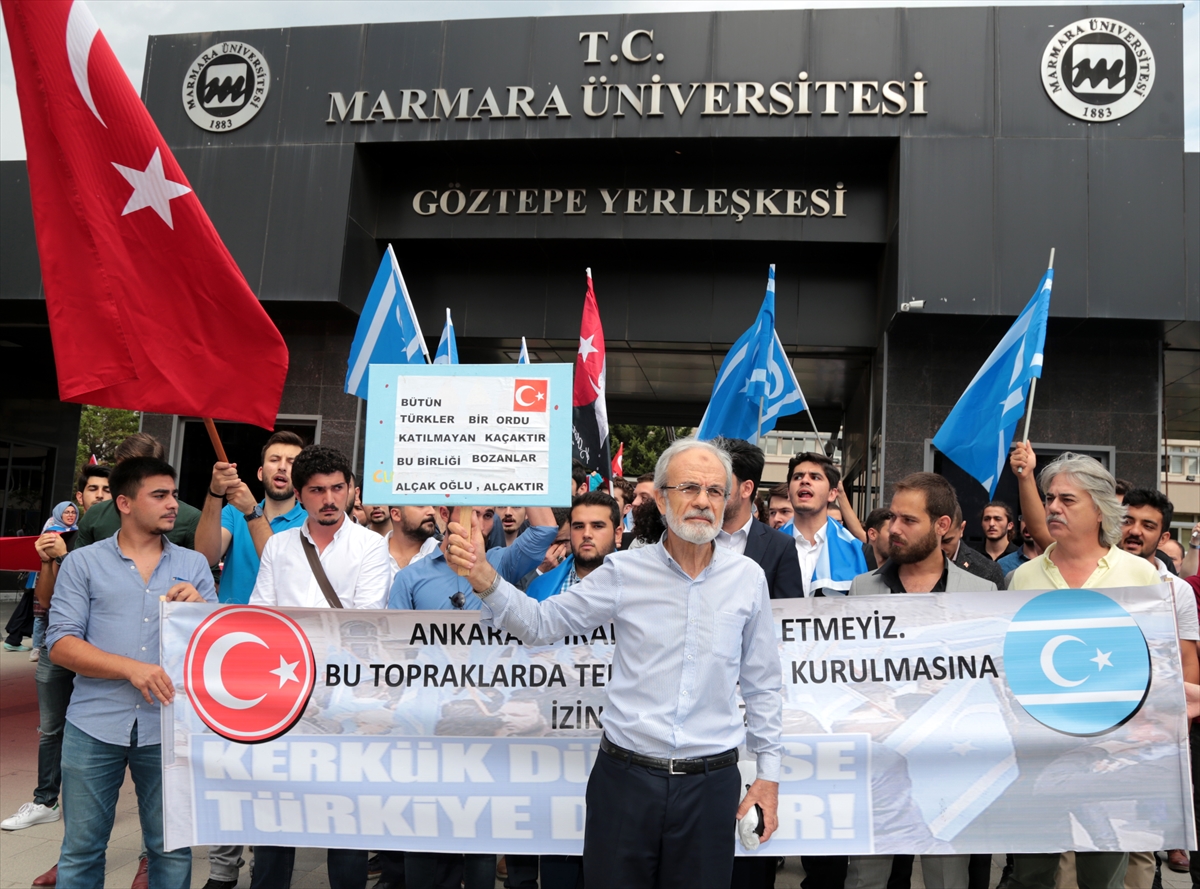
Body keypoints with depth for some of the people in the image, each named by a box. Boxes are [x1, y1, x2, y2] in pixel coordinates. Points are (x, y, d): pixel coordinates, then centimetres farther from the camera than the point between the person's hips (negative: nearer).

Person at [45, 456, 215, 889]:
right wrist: (131, 668, -18)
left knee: (172, 849, 9)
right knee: (81, 850, 10)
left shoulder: (193, 565, 8)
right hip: (94, 726, -1)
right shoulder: (83, 563, 3)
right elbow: (61, 643, -5)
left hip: (168, 726, 1)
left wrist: (199, 606, -14)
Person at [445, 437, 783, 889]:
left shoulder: (748, 578, 0)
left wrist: (769, 772, 9)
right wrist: (484, 578, -18)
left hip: (710, 784, 1)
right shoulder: (624, 572, -4)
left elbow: (763, 683, 8)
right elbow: (540, 623, -2)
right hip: (625, 777, 0)